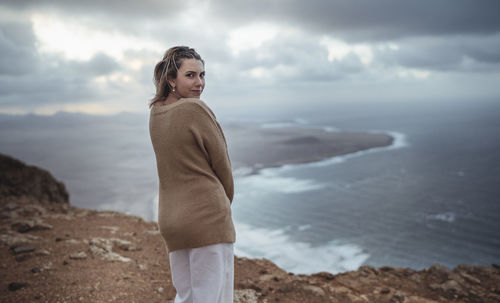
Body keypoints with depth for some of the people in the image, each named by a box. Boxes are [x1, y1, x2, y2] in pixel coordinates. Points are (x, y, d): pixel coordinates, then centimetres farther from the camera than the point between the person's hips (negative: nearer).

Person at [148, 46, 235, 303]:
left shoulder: (155, 112, 10)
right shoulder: (195, 109, -12)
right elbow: (221, 165, -5)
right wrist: (225, 203, 10)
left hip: (170, 221, 8)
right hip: (208, 218, -8)